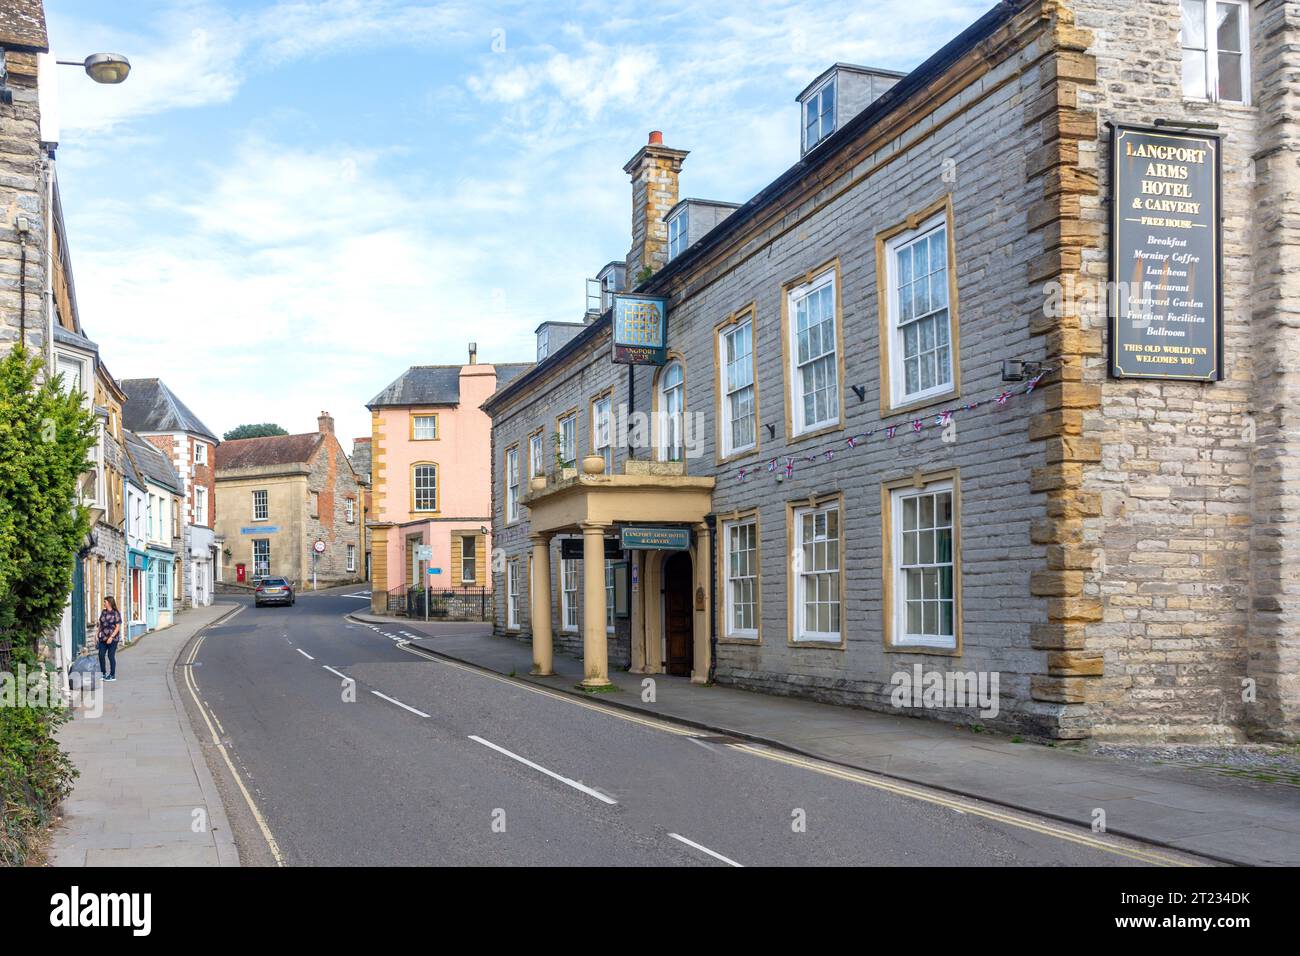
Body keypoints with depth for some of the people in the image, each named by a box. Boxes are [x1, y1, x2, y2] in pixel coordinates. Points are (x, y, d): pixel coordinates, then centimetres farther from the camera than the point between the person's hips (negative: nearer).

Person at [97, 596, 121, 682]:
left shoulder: (115, 613, -7)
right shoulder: (103, 612, 11)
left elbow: (118, 627, -10)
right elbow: (100, 624, 18)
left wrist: (111, 637, -17)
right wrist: (98, 634, 11)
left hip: (112, 638, -6)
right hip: (103, 638, 6)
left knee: (111, 656, -2)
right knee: (101, 655, 2)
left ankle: (112, 675, 8)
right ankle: (103, 673, 14)